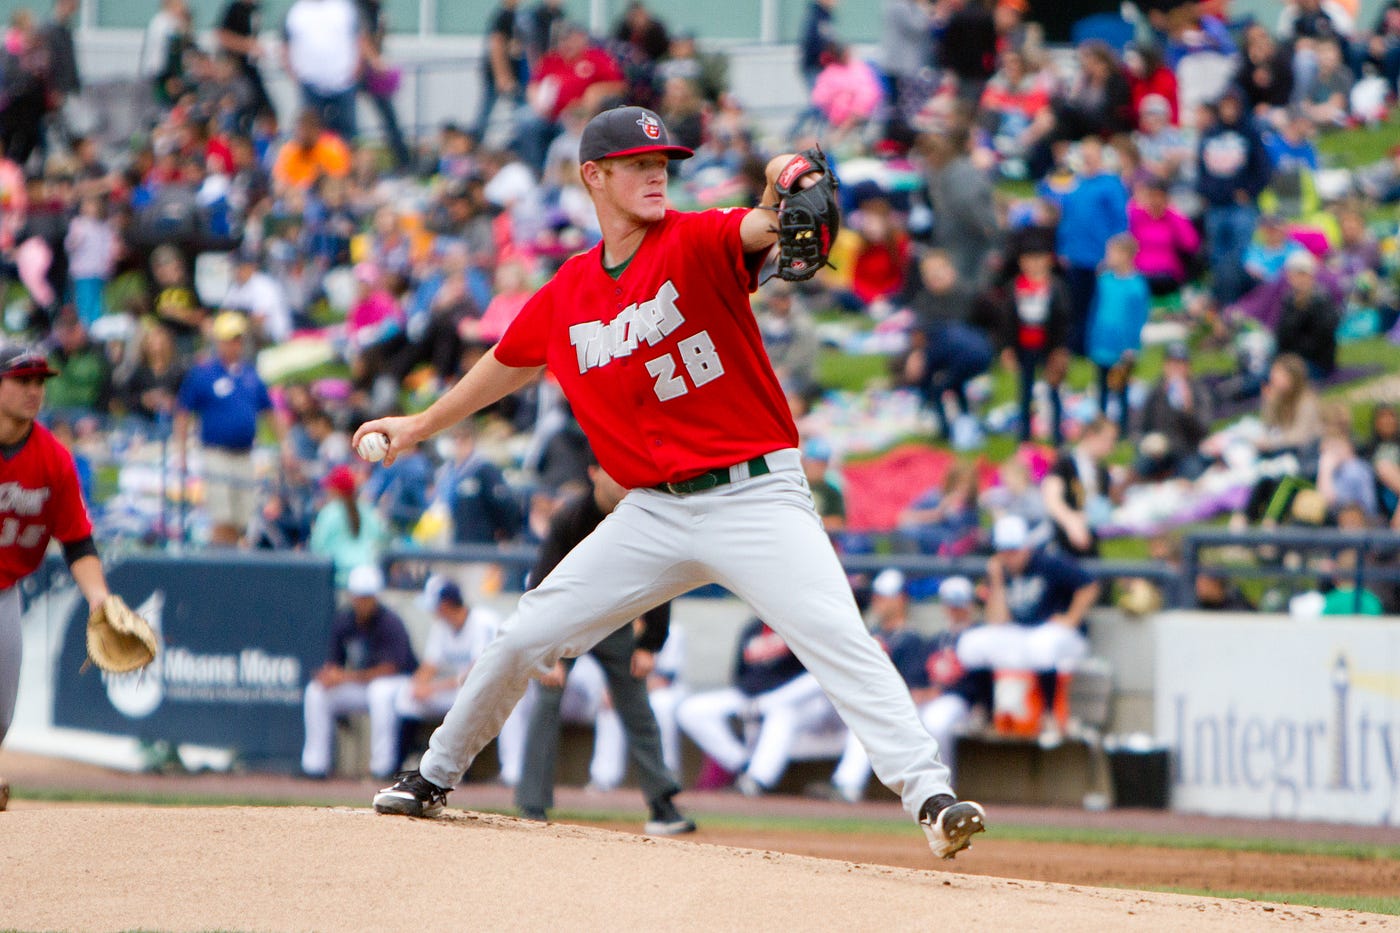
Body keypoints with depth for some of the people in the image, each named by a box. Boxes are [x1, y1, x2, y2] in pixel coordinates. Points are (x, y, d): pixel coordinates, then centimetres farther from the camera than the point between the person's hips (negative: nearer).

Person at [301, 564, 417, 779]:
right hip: (360, 688, 6)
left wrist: (347, 677, -32)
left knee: (380, 689, -39)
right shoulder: (343, 620, -2)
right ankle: (315, 764, -9)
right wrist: (328, 675, -22)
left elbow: (388, 669, -27)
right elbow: (332, 662, 3)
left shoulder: (390, 624, -21)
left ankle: (383, 766, -33)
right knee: (315, 691, -10)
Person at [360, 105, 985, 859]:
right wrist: (422, 425, 35)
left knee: (839, 640, -21)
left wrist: (776, 199, -54)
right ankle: (435, 776, 28)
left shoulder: (695, 245, -8)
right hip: (654, 511, 4)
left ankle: (929, 796, -24)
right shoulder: (567, 294, 6)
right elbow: (509, 364, 25)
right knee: (529, 634, 7)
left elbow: (757, 232, -31)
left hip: (754, 495, -4)